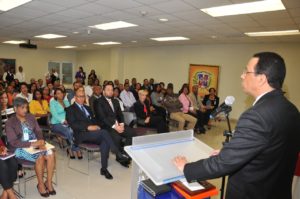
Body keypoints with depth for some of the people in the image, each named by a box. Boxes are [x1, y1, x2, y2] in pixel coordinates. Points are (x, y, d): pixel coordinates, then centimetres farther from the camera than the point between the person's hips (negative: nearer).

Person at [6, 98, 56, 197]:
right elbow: (13, 142, -14)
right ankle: (40, 184, -7)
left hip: (35, 143, 4)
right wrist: (31, 144, -25)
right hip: (20, 148, -4)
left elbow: (38, 131, 5)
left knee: (51, 154, -23)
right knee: (40, 157, -30)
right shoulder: (10, 123, -6)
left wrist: (41, 141, -17)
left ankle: (48, 182, -8)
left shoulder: (31, 117, 8)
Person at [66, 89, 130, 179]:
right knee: (104, 132, -31)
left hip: (93, 132, 6)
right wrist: (88, 127, -19)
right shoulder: (70, 109, 7)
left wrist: (96, 126, -2)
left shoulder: (87, 108, 27)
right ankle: (119, 155, -26)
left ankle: (104, 168, -23)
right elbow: (72, 124, -8)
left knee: (105, 141, -28)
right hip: (81, 134, -5)